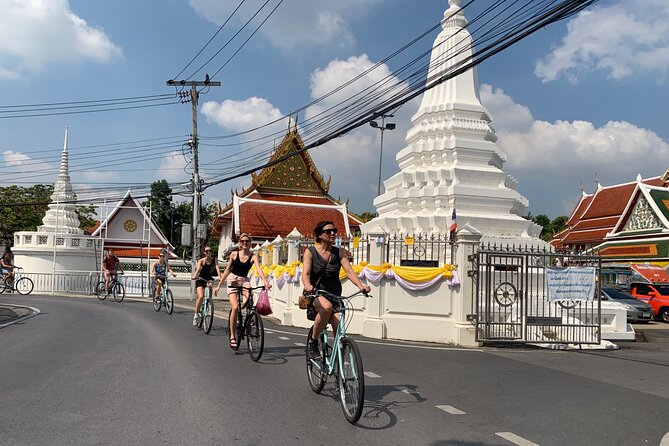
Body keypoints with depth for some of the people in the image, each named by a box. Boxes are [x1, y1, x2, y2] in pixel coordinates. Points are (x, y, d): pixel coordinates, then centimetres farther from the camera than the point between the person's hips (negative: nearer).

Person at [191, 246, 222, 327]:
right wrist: (194, 276, -45)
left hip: (209, 280, 3)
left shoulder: (214, 260, -4)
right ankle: (196, 315, -13)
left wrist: (220, 277, -34)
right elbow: (198, 269, -25)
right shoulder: (201, 261, -10)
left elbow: (217, 268, -18)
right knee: (201, 296, -22)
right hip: (200, 280, -3)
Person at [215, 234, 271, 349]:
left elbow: (259, 269, -24)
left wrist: (265, 281, -42)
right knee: (235, 307, -18)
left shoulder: (253, 256, -7)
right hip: (232, 280, -1)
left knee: (250, 297, -32)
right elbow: (227, 270, 5)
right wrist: (219, 285, 5)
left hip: (244, 280, 1)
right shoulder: (234, 254, -3)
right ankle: (232, 336, -7)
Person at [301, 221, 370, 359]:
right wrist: (308, 285, -40)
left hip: (334, 295, 3)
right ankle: (312, 342, -17)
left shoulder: (339, 252, 3)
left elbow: (349, 271, -10)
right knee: (326, 307, -37)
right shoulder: (310, 252, -4)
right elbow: (305, 273, -17)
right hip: (315, 295, -3)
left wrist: (361, 286, -29)